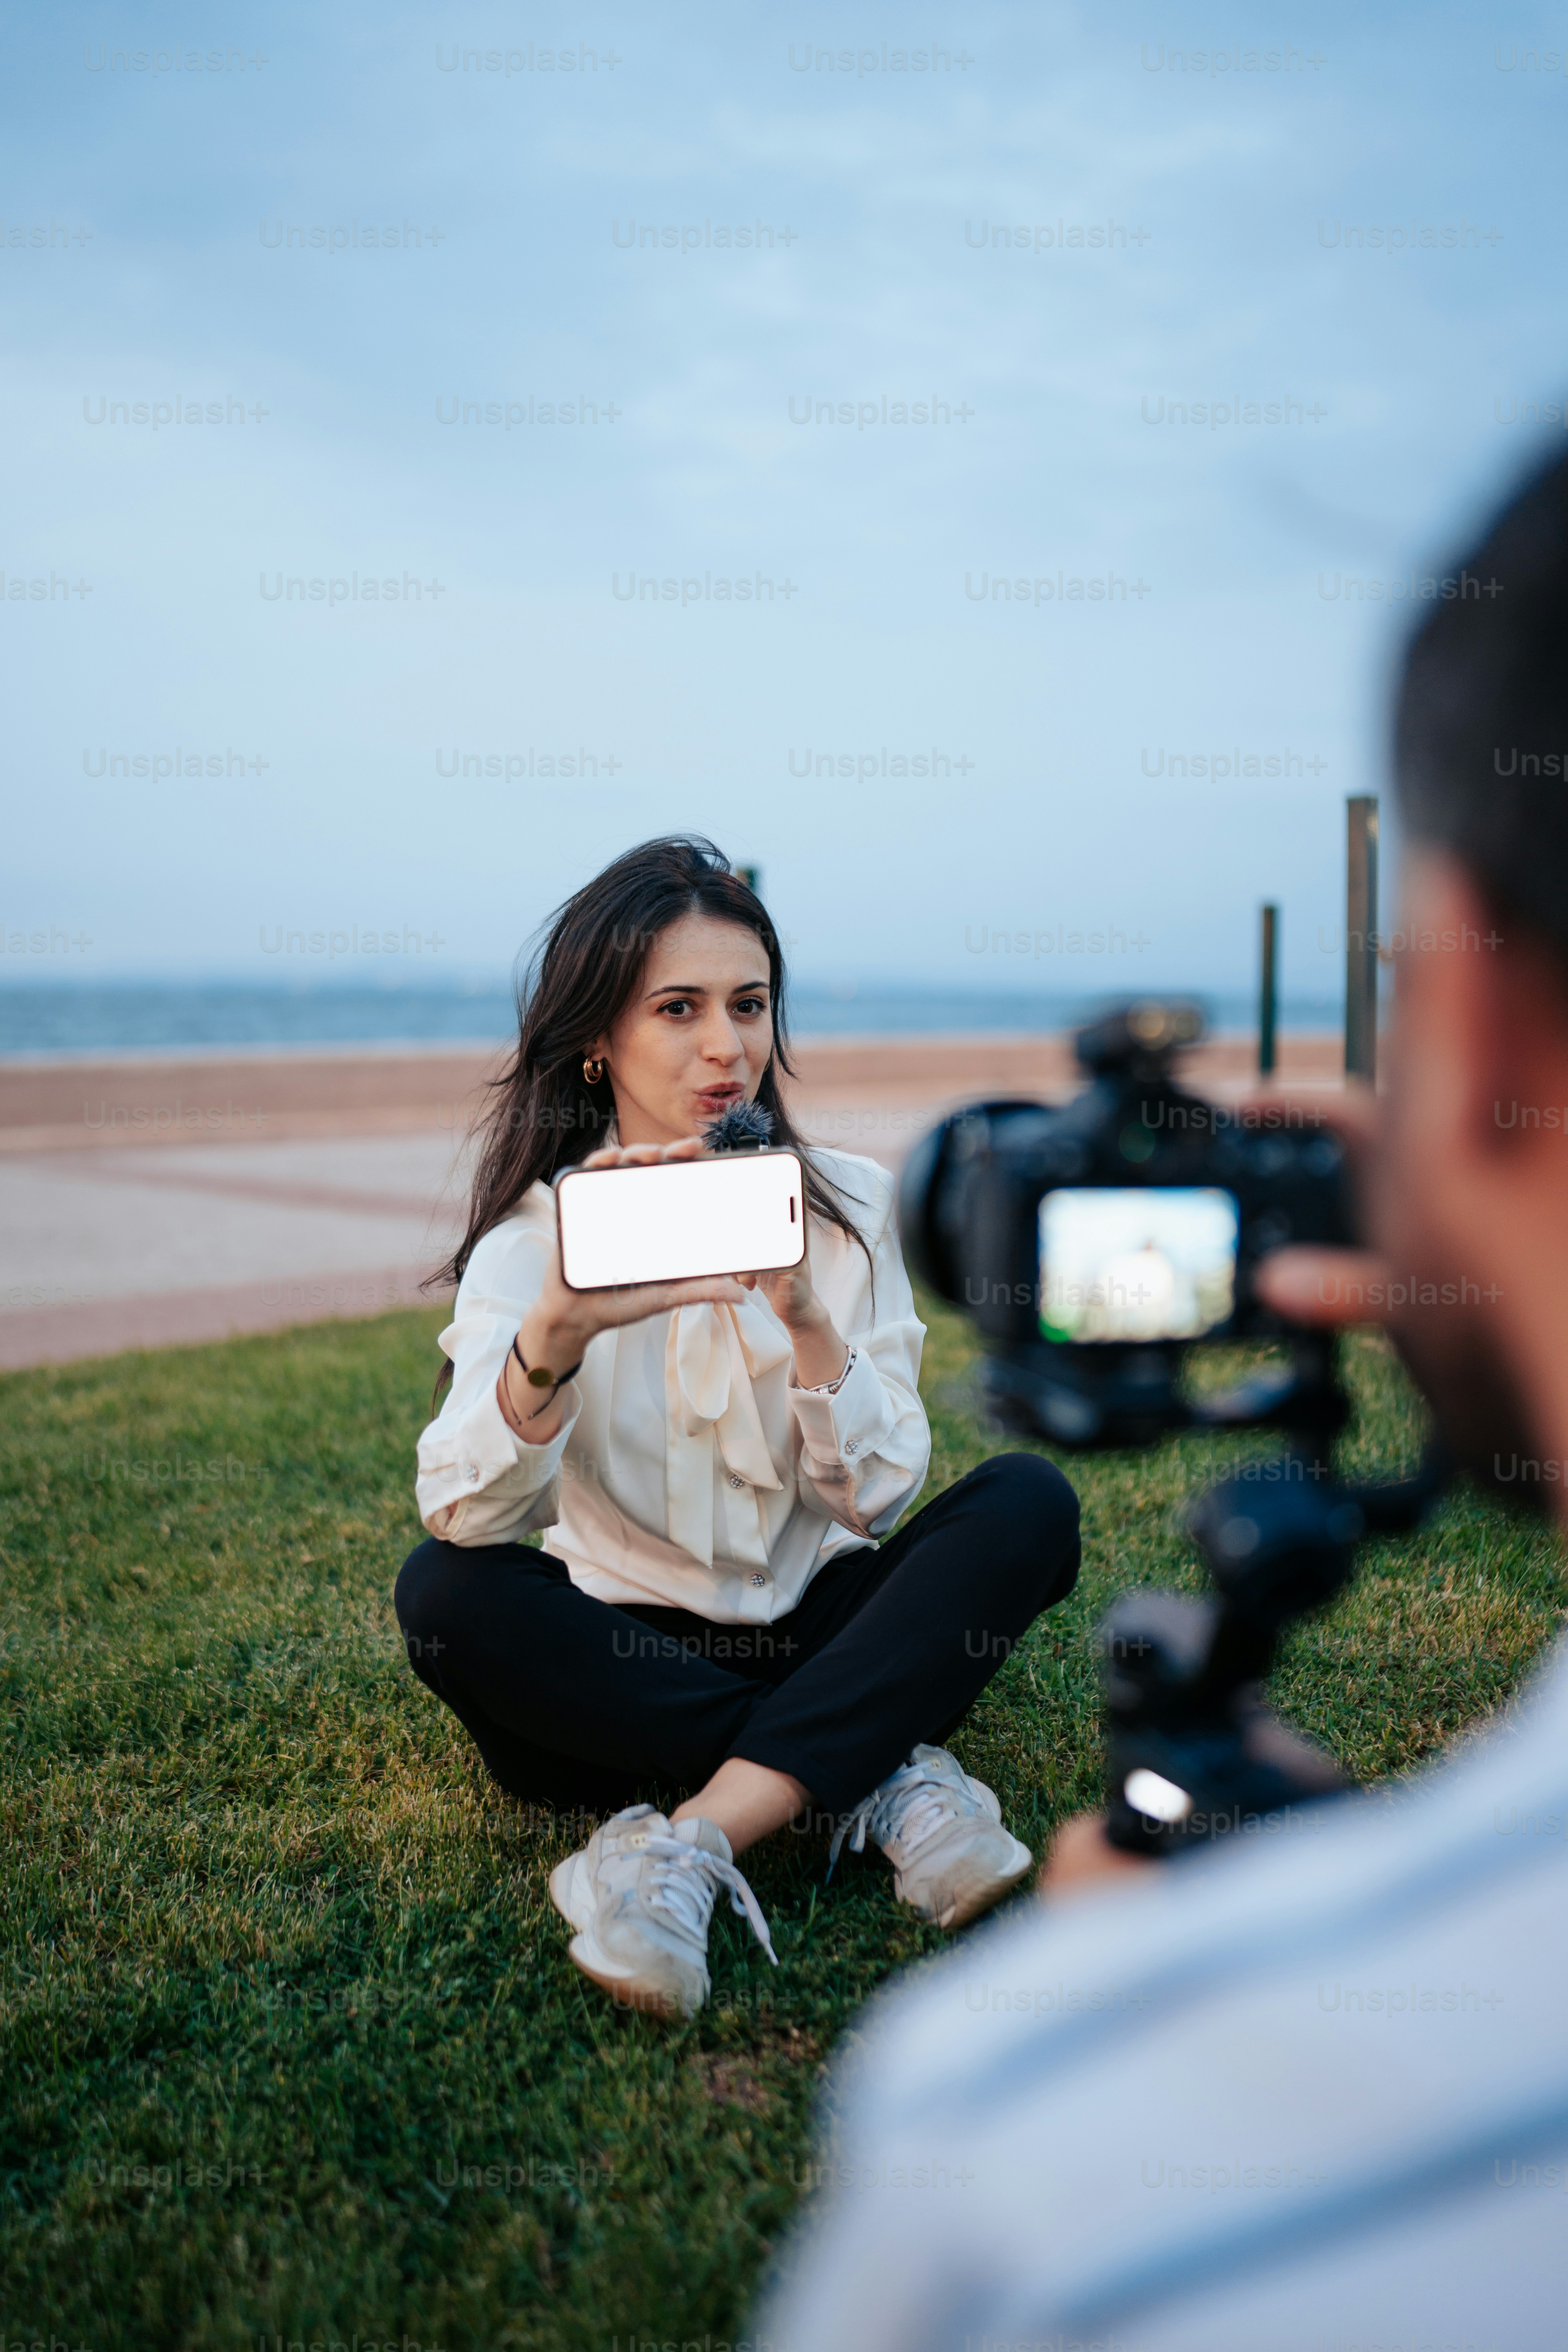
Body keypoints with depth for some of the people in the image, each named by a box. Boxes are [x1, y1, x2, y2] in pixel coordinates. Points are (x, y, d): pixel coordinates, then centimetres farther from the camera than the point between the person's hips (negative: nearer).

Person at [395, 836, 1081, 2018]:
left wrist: (806, 1321, -26)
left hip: (824, 1632, 2)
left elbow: (879, 1497, -8)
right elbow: (466, 1516, -24)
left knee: (1030, 1500, -22)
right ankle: (879, 1777, -23)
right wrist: (555, 1331, -43)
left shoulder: (849, 1205, -1)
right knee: (445, 1590, -28)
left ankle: (689, 1843, -31)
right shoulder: (537, 1231, -7)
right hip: (625, 1656, -1)